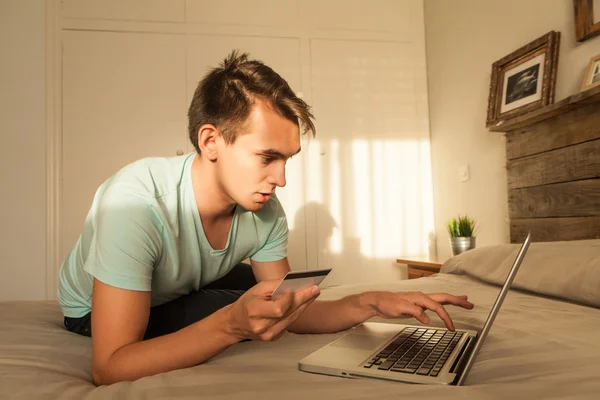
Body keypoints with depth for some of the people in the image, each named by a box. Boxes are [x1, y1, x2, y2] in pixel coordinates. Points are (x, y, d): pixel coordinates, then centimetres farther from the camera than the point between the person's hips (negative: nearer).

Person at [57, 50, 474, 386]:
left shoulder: (265, 211, -21)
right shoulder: (133, 204, -39)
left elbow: (292, 315, -12)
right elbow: (109, 369, -38)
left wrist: (371, 303, -28)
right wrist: (232, 324, -51)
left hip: (187, 293, 5)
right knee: (248, 309, -28)